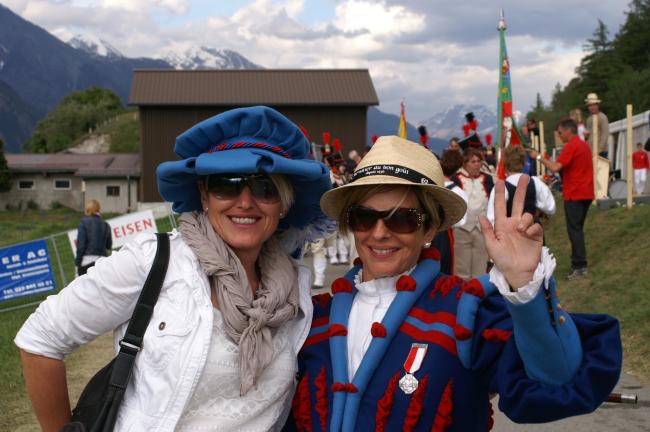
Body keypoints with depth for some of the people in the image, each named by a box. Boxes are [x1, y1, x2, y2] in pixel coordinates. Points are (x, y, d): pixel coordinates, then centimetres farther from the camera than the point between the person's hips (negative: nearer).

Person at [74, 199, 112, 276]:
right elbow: (109, 245, 12)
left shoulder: (84, 222, -2)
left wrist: (78, 262, -4)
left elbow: (80, 243, -7)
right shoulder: (105, 224, 8)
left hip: (87, 260, -4)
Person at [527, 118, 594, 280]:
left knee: (574, 230, -6)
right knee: (577, 229, 14)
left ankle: (579, 266, -8)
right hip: (586, 193, 9)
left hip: (574, 195, -9)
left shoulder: (571, 146, -14)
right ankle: (579, 264, 17)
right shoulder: (584, 145, 17)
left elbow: (555, 167, -22)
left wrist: (538, 157, -13)